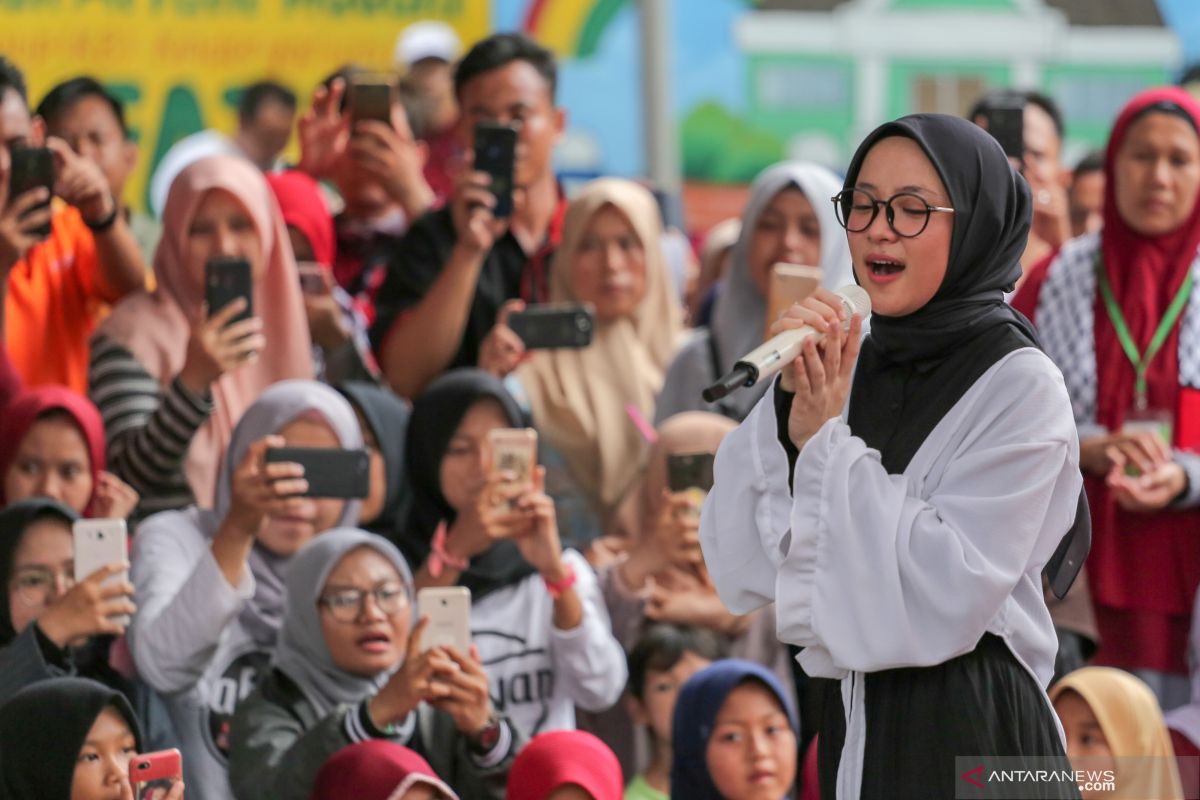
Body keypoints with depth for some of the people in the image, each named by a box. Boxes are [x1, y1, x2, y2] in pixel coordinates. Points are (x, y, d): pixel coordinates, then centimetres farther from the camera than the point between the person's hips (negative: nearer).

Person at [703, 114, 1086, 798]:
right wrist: (789, 403, -12)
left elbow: (943, 599, -20)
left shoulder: (1021, 387, -9)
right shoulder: (850, 365, 6)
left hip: (970, 741, -5)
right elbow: (742, 573, -1)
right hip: (854, 728, 5)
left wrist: (826, 442, -15)